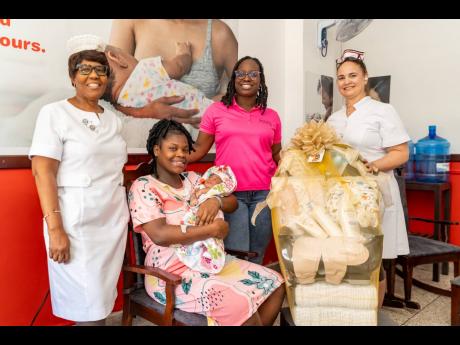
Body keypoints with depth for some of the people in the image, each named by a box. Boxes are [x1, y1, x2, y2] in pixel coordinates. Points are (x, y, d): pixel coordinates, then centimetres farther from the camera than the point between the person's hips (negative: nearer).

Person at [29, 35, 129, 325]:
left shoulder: (113, 119, 12)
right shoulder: (54, 113, -4)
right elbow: (43, 172, -12)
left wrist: (125, 214, 10)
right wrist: (55, 228, -18)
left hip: (115, 220, 5)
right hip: (76, 222, -5)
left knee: (103, 298, 13)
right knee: (87, 304, 3)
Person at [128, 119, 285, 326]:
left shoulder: (192, 179, 12)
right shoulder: (143, 186, -8)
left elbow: (232, 202, 10)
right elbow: (160, 235, -22)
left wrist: (215, 201, -14)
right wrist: (212, 229, -19)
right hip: (172, 272, -7)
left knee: (275, 284, 0)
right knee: (242, 304, -25)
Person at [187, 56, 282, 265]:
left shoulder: (271, 116, 12)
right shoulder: (216, 110, 5)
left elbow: (277, 155, 16)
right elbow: (199, 149, 3)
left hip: (264, 193, 3)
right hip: (230, 193, -2)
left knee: (257, 258, 10)